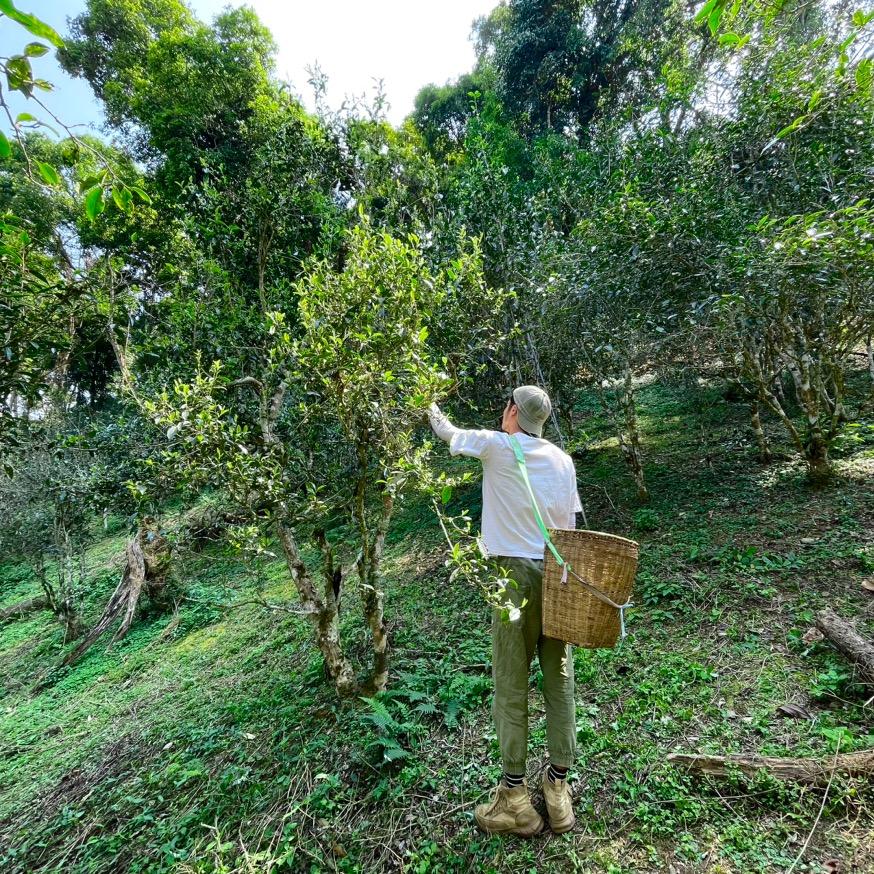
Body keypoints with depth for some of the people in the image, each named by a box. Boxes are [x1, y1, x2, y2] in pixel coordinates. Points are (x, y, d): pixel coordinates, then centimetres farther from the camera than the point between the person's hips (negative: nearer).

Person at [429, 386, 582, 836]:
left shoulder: (495, 445, -4)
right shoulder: (563, 459, 9)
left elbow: (447, 432, 13)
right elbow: (570, 524, 10)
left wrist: (429, 406, 33)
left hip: (516, 572, -5)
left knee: (510, 684, 5)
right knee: (559, 680, 11)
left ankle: (515, 798, 15)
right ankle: (558, 790, 22)